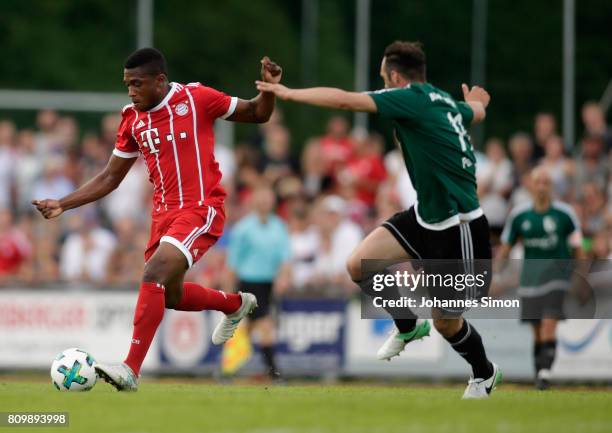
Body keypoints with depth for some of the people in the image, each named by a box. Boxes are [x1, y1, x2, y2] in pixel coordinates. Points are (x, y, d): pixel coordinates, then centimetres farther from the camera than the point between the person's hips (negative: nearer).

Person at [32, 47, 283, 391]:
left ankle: (131, 370, -27)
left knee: (154, 276, -25)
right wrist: (62, 205, 5)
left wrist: (269, 89, -17)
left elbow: (256, 115, 4)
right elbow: (110, 178, 14)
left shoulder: (196, 98, -7)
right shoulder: (132, 119, 7)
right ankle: (237, 304, 45)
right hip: (165, 212, 7)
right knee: (169, 295, 15)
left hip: (201, 209, -7)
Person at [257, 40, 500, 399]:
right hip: (427, 214, 8)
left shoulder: (412, 98, -18)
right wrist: (476, 102, 56)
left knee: (446, 322, 5)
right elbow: (476, 112, 30)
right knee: (360, 263, -3)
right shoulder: (443, 100, 6)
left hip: (459, 226, -8)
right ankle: (408, 328, 18)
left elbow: (345, 100, -24)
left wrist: (290, 93, -13)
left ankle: (485, 375, 31)